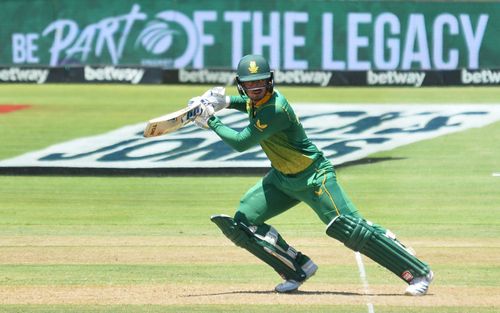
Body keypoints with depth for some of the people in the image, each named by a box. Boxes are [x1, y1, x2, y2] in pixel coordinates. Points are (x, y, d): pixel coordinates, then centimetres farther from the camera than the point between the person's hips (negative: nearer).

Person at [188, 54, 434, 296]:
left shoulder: (275, 110, -28)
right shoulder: (255, 99, -2)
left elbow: (241, 142, -26)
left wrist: (211, 122, -16)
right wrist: (225, 102, 7)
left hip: (313, 176, -9)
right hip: (281, 178, 9)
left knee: (350, 228, -17)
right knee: (243, 223, 0)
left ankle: (418, 273, -14)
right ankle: (299, 270, 8)